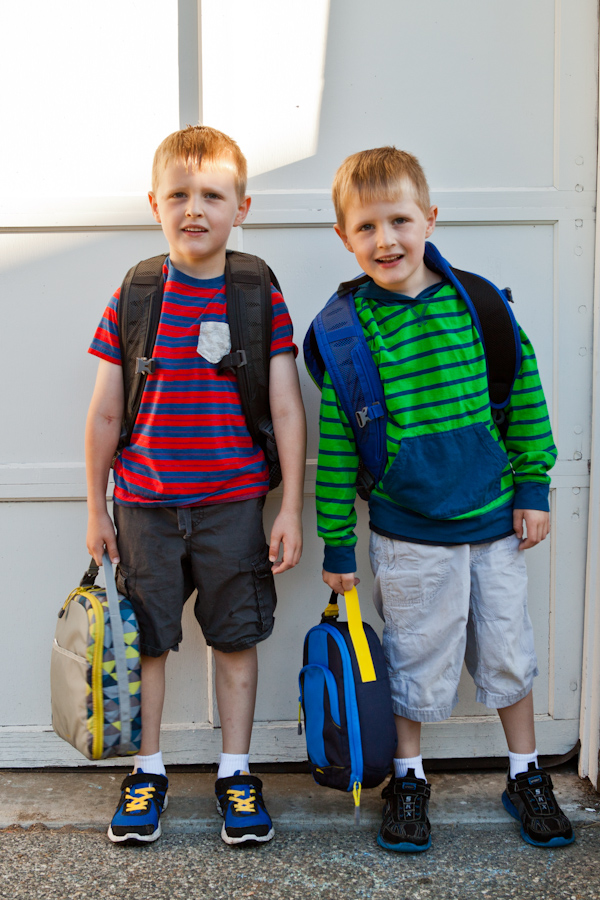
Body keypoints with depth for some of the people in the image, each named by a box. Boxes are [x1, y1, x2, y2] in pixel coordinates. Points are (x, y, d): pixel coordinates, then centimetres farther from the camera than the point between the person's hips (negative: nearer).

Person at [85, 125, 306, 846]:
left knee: (236, 637, 8)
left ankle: (235, 773, 24)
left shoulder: (259, 300, -3)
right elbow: (104, 415, 3)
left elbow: (286, 410, -3)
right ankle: (148, 773, 27)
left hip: (232, 502, -1)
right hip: (144, 503, 1)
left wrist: (291, 508, -6)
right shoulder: (131, 300, -1)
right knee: (145, 638, 9)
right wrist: (96, 511, 4)